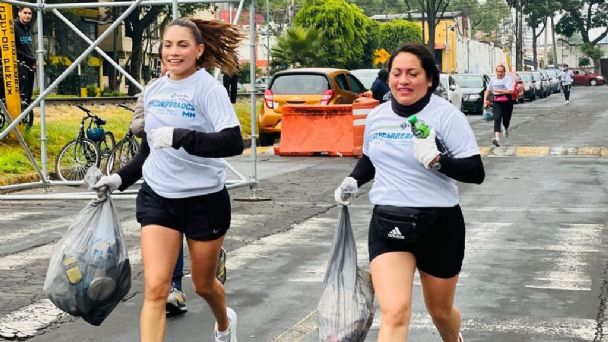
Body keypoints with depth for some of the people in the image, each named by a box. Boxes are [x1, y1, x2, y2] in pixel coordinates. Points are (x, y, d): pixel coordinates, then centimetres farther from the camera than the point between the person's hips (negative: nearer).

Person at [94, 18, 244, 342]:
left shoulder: (208, 88, -13)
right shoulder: (152, 91, 5)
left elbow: (233, 143, -26)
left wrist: (180, 137, -35)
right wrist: (120, 178, 10)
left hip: (204, 200, -3)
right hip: (157, 198, 4)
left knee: (203, 284, 16)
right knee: (155, 288, -10)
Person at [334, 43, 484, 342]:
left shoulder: (447, 116, -11)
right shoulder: (376, 116, 5)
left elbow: (476, 173, -16)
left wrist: (438, 161, -32)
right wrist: (352, 182, 7)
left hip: (439, 223, -2)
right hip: (387, 223, 2)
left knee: (440, 312, 18)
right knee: (394, 313, -16)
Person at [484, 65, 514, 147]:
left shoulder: (508, 78, -6)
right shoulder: (493, 79, 9)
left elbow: (511, 91, -17)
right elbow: (488, 90, 21)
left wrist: (500, 91, -22)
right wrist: (485, 99, 9)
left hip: (507, 101, -2)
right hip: (496, 102, 2)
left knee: (506, 118, 11)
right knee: (497, 118, -16)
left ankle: (506, 129, 49)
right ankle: (497, 137, -27)